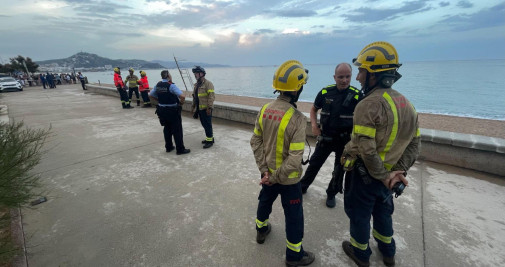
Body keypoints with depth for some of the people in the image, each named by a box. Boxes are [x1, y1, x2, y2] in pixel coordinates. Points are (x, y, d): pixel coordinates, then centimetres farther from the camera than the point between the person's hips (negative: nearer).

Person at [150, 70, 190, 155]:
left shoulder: (158, 85, 3)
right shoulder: (171, 85, -18)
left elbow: (151, 95, 16)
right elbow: (182, 96, -29)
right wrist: (181, 102, -10)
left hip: (161, 110, 7)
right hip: (172, 111, -7)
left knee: (167, 129, 19)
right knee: (177, 130, 2)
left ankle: (168, 147, 29)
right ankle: (180, 149, 8)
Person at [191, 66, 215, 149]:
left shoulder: (208, 83, -11)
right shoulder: (196, 84, 16)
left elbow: (211, 96, -17)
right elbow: (194, 96, 23)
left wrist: (209, 108, -21)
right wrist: (193, 107, 21)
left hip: (206, 109, -8)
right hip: (199, 108, 8)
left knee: (207, 124, -3)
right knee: (204, 124, 14)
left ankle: (210, 140, 7)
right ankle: (209, 137, 27)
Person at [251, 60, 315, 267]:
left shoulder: (265, 109, -10)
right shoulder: (298, 119, -27)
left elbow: (255, 142, -7)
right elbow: (294, 159, -29)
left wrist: (264, 170, -6)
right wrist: (276, 178, -17)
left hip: (268, 172, 6)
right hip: (289, 178, -5)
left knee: (265, 201, 30)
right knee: (294, 215, 15)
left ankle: (261, 230, 56)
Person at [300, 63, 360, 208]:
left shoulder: (357, 95, -14)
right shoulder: (325, 92, -7)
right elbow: (314, 109, 8)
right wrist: (314, 124, -8)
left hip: (345, 140, -1)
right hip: (325, 137, 1)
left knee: (339, 169, 14)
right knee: (314, 163, 12)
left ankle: (331, 194, 35)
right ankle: (302, 186, 32)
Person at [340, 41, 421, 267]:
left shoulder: (369, 105, -25)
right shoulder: (406, 104, 2)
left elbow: (366, 149, -29)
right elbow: (413, 143, 3)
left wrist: (383, 176, -16)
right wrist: (399, 171, -3)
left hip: (364, 174, -7)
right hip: (387, 175, 8)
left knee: (359, 213, 16)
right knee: (383, 211, 28)